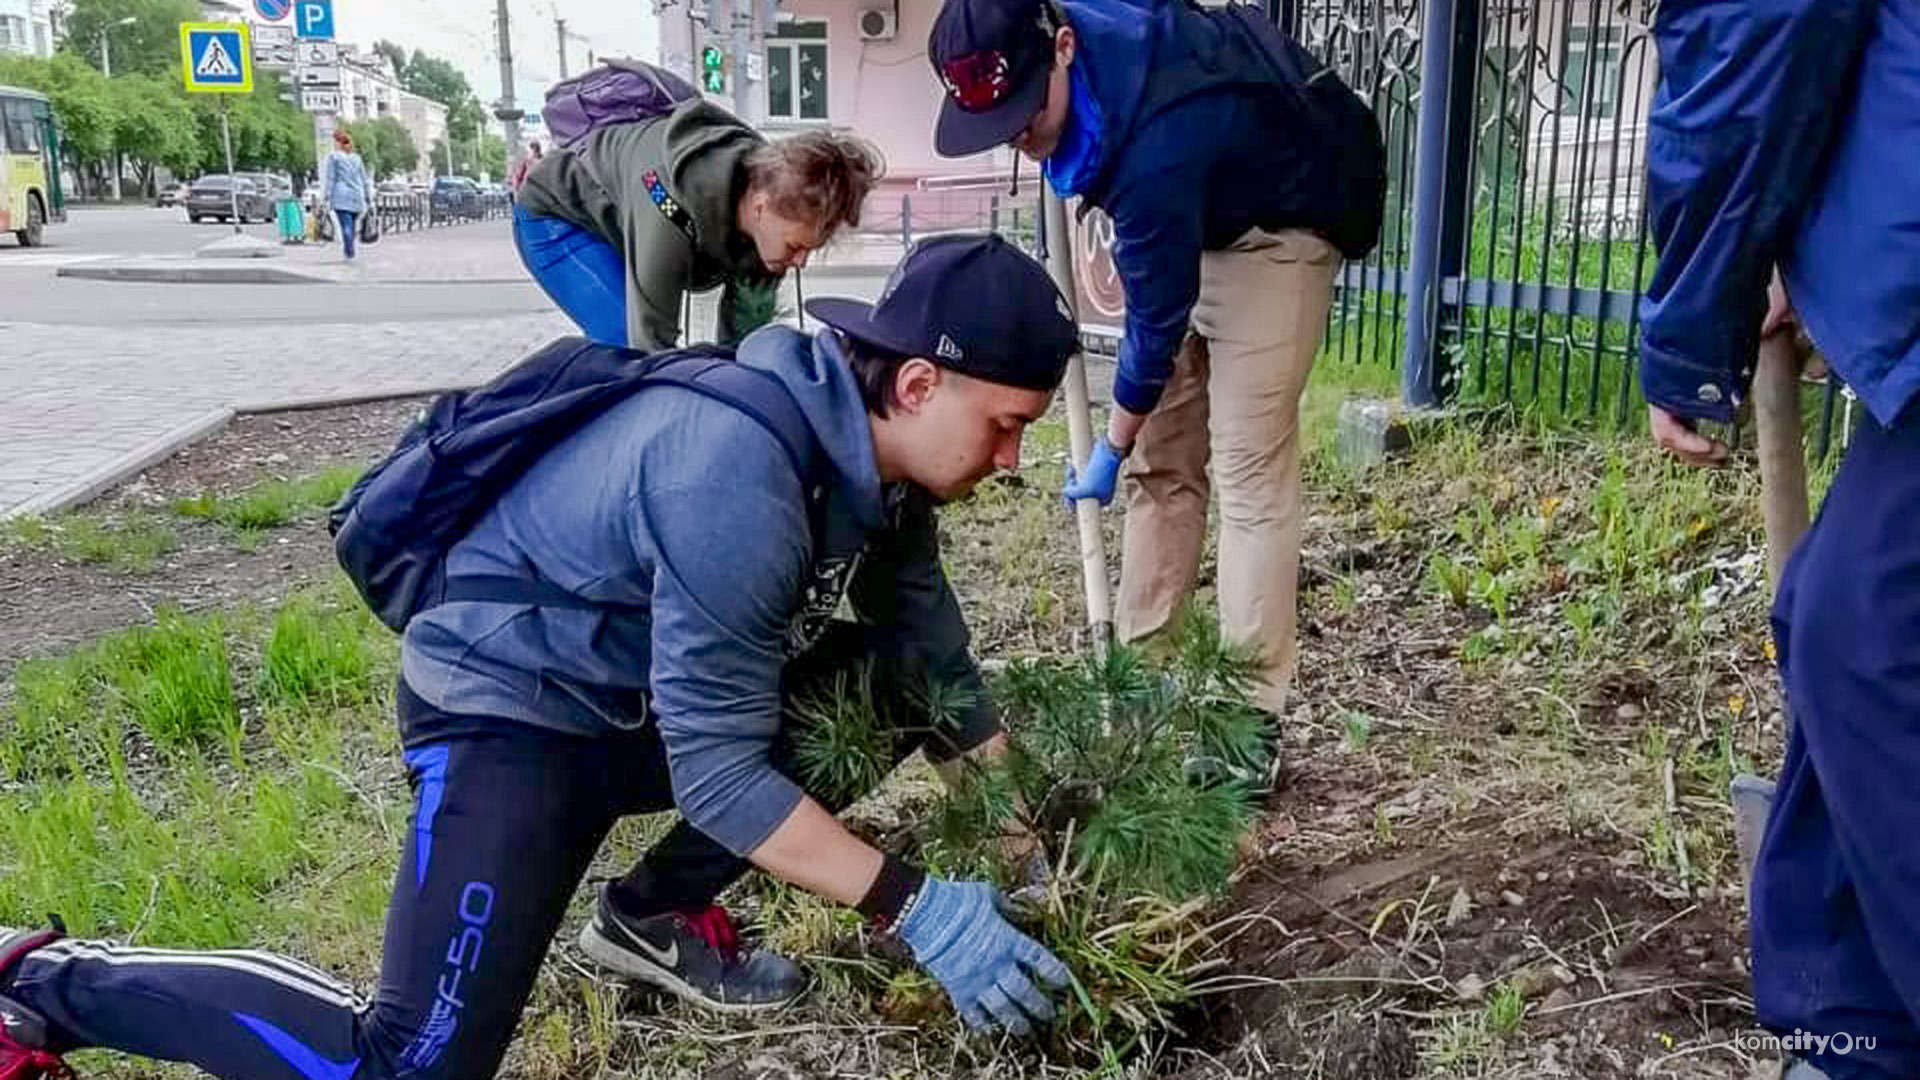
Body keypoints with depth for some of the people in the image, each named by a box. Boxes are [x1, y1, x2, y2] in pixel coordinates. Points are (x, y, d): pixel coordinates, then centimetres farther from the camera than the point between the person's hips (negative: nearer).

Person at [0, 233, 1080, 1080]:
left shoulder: (873, 448, -5)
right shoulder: (738, 476, -33)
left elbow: (939, 659, 6)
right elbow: (721, 772, -31)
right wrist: (913, 906, -28)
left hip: (648, 692, 9)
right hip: (516, 704, -9)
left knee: (893, 686, -1)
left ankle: (660, 912, 9)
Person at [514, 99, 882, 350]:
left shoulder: (770, 180, -22)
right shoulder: (674, 211, -44)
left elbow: (741, 334, -14)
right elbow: (651, 344, -39)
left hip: (615, 224, 7)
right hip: (555, 215, -7)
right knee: (633, 354, -22)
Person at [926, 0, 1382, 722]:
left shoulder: (1156, 143, -39)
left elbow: (1158, 319, -26)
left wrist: (1110, 449, -12)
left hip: (1278, 226, -8)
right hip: (1195, 219, 8)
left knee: (1251, 471, -13)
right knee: (1161, 462, 7)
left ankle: (1251, 713, -7)